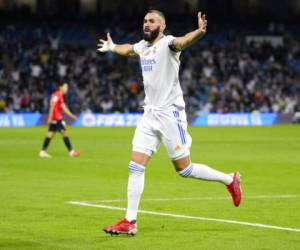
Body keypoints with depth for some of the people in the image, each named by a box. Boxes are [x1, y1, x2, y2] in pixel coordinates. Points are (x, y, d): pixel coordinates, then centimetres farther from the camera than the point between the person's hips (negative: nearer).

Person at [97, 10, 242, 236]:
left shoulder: (167, 43, -12)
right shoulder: (142, 46, 12)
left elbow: (183, 41, -36)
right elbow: (128, 49, 38)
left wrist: (199, 32, -58)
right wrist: (112, 47, 57)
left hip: (170, 114, -7)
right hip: (149, 115, 7)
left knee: (184, 169, -2)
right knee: (136, 167, -1)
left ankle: (230, 180, 19)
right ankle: (130, 222, 1)